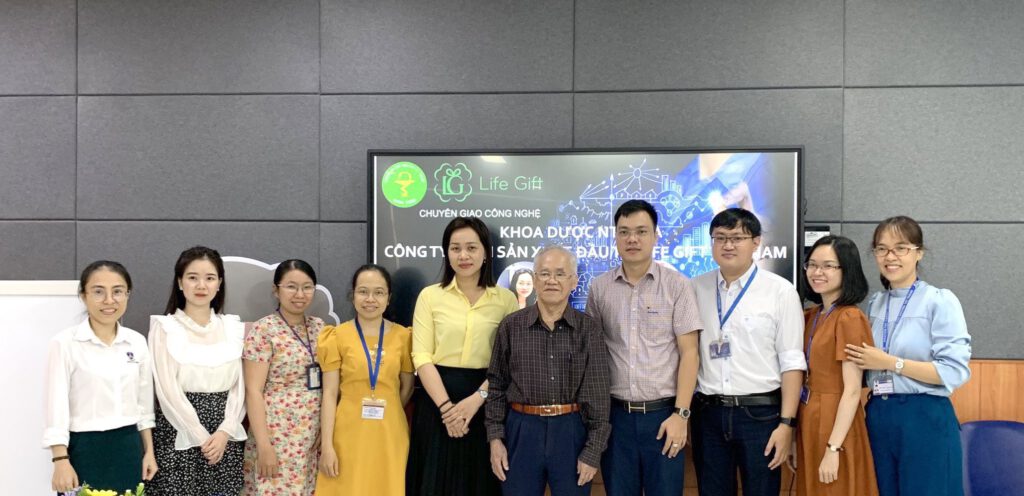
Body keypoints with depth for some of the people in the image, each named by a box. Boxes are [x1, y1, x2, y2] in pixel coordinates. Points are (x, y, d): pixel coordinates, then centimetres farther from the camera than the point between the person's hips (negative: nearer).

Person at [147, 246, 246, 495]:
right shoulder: (165, 327, -4)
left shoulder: (233, 327, 6)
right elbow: (168, 390, -8)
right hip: (179, 436, -3)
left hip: (225, 436, 3)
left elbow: (240, 385, 3)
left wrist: (224, 431, -9)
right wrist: (202, 438, -11)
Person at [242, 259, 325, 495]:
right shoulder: (263, 330, -8)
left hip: (316, 436, 5)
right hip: (278, 436, -5)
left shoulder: (320, 327, 8)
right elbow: (253, 391, -11)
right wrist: (263, 445, -16)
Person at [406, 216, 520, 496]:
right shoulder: (430, 296, 2)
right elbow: (421, 356, -4)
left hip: (486, 404, 0)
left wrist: (477, 398, -15)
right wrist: (446, 406, -14)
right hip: (437, 402, 0)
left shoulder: (506, 299, 2)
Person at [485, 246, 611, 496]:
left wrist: (593, 451, -7)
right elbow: (496, 385, 5)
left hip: (572, 433, 0)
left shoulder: (589, 329, -2)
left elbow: (598, 393, -3)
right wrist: (495, 438, 0)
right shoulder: (511, 326, 1)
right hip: (521, 432, 1)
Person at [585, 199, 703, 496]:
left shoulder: (677, 285, -3)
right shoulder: (599, 288, 3)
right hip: (616, 414, 2)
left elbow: (688, 353, -4)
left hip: (663, 413, -2)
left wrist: (681, 413, -9)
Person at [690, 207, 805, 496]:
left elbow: (792, 362, -5)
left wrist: (787, 423, -10)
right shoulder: (697, 289, 5)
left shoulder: (780, 291, -4)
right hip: (708, 412, 3)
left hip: (760, 413, -3)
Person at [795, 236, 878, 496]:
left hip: (834, 425, -8)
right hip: (810, 423, 8)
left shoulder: (849, 318, -16)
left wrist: (833, 448, -19)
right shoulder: (810, 316, 9)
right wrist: (794, 434, 11)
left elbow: (852, 391, -18)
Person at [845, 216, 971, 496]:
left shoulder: (940, 301, -8)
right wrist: (865, 361, 2)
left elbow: (955, 372, -17)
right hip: (878, 418, 6)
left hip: (925, 420, -5)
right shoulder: (874, 304, 11)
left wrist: (891, 363, -17)